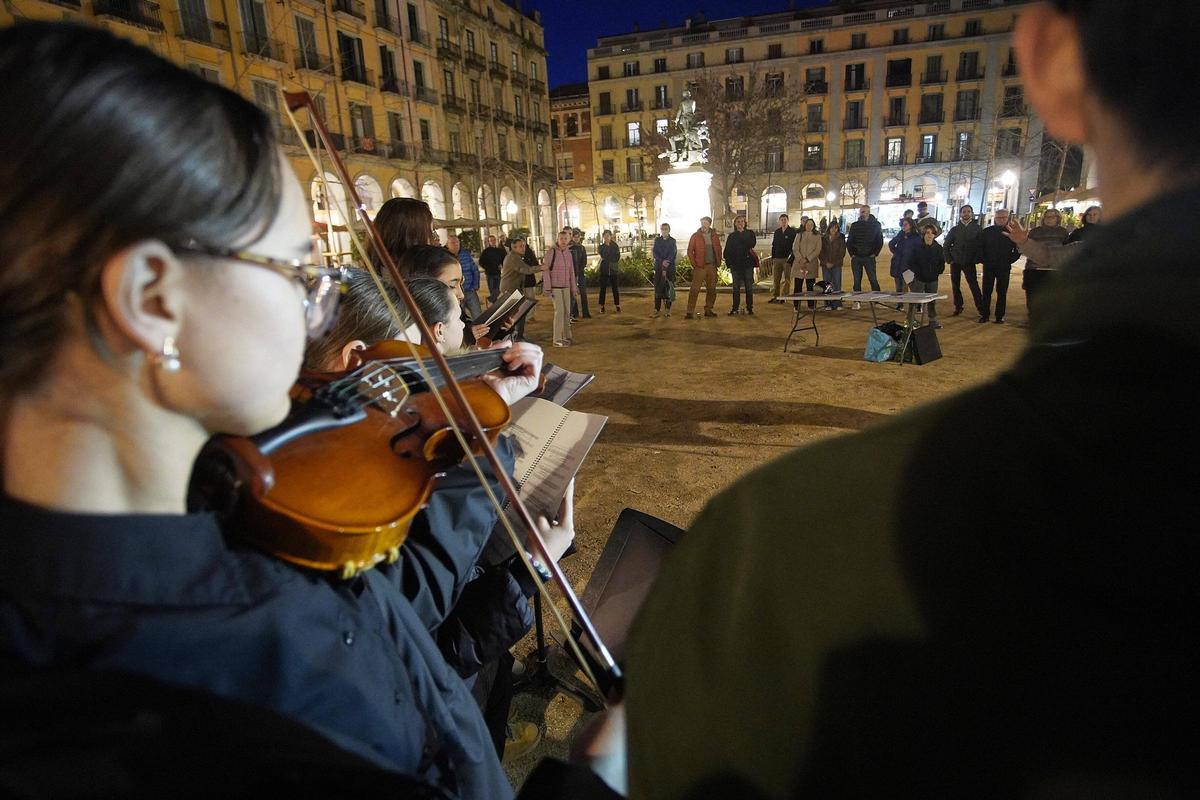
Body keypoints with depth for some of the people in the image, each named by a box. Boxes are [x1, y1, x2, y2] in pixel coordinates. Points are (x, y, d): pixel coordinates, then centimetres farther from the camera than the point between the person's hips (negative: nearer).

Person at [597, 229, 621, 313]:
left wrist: (605, 258, -6)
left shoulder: (615, 246, 4)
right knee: (602, 288, 1)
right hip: (604, 271, 0)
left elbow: (617, 258, -5)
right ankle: (602, 307, 7)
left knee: (615, 289, 3)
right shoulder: (601, 247, 6)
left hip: (613, 270, 0)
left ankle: (617, 306, 8)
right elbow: (603, 256, -11)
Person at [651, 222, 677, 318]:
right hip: (658, 267, 2)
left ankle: (668, 309, 4)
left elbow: (672, 254, -5)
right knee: (658, 288, -2)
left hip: (670, 268, -2)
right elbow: (655, 253, 2)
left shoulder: (673, 241, 4)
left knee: (669, 288, -2)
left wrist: (665, 268, -13)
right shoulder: (657, 240, 12)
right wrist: (662, 261, -16)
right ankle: (657, 309, -1)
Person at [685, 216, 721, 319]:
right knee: (694, 290, -9)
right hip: (700, 267, -4)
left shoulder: (714, 236, 10)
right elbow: (690, 251, -1)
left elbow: (719, 249, 15)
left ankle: (708, 310, 20)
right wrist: (694, 264, -9)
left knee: (712, 290, 8)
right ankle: (690, 312, -10)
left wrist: (718, 262, 5)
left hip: (712, 266, 4)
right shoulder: (695, 236, 0)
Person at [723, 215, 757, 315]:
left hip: (748, 263, -1)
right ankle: (735, 308, 9)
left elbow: (752, 244, -12)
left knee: (749, 286, -1)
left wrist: (742, 233, -8)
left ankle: (749, 307, 5)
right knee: (736, 287, 4)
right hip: (736, 264, 1)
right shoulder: (731, 236, 10)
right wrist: (729, 263, -5)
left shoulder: (750, 233, 7)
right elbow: (727, 251, 7)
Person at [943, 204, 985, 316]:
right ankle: (958, 307, 15)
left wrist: (977, 259, -8)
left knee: (974, 285, -8)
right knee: (955, 286, 6)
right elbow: (947, 245, 11)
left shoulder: (977, 229, 2)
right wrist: (949, 259, 1)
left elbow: (982, 245, 0)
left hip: (969, 263, -3)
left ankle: (981, 308, -4)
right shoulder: (955, 229, 8)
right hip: (955, 262, 3)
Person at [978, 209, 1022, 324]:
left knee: (1002, 292, 3)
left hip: (1004, 268, -1)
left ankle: (999, 316, 7)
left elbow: (1018, 249, 3)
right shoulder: (987, 231, 4)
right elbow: (980, 247, 8)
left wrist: (1010, 260, -6)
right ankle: (984, 315, 8)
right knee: (986, 291, 2)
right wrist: (984, 260, -2)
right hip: (988, 267, 1)